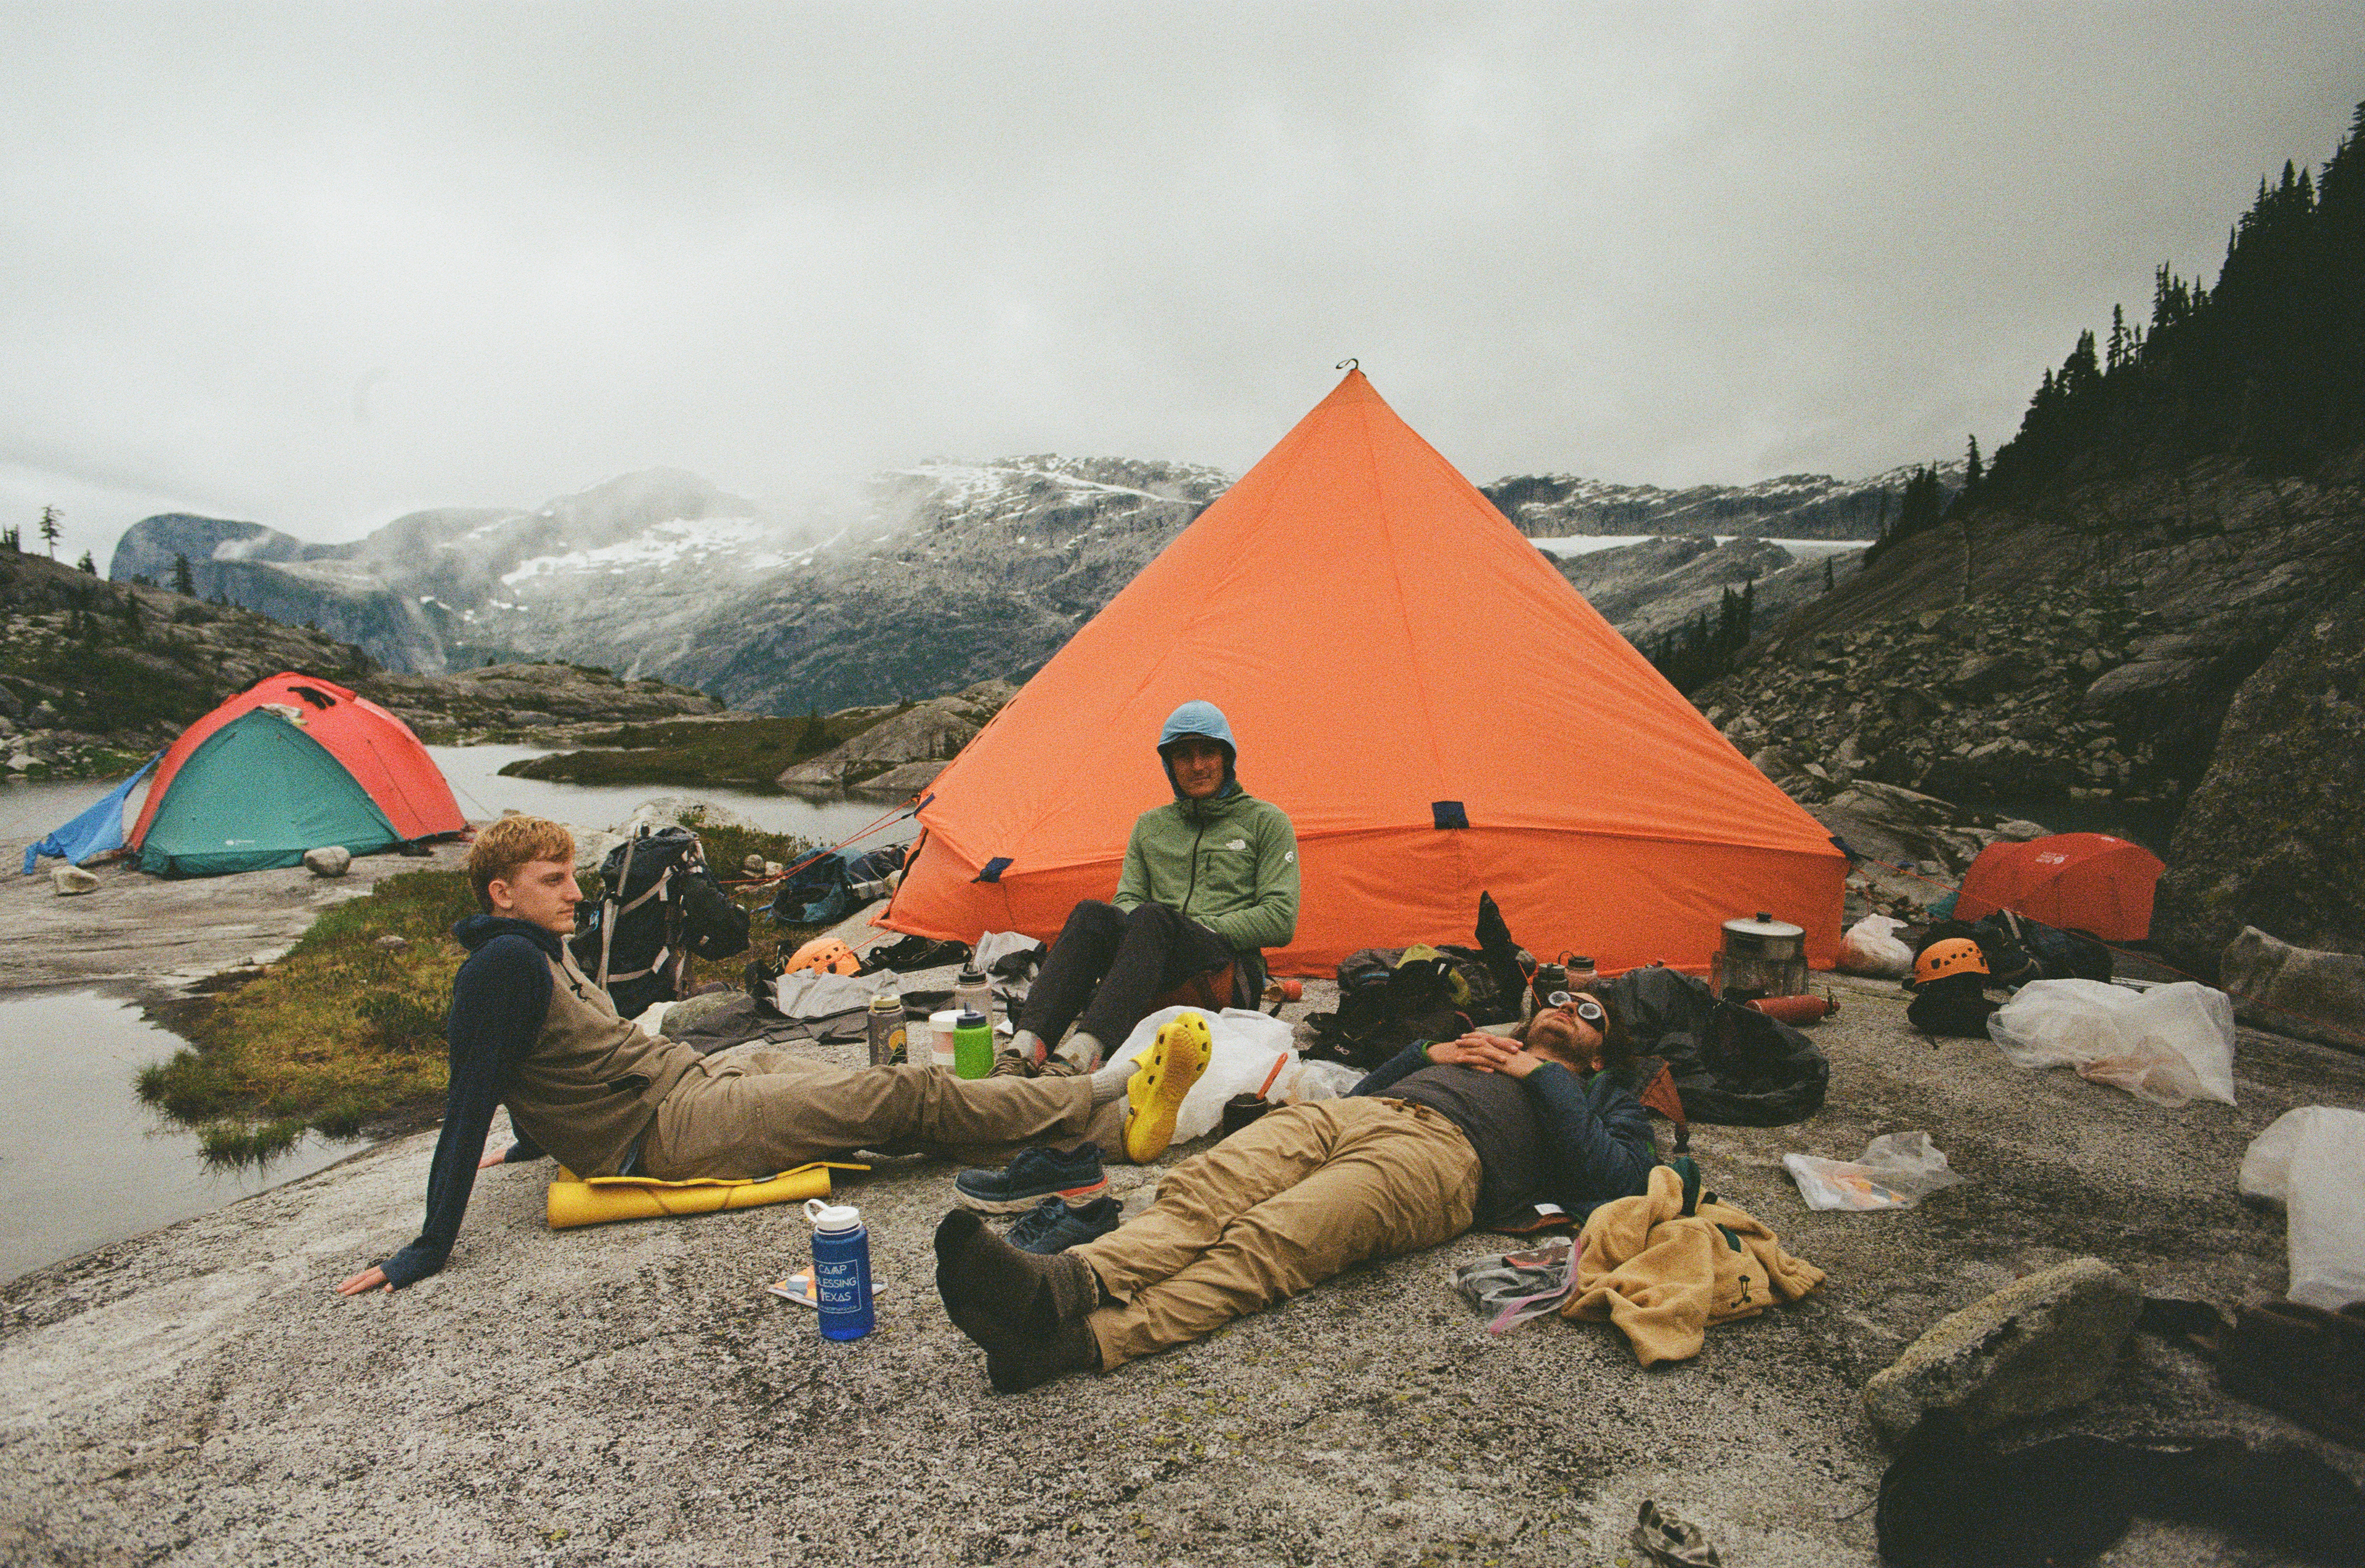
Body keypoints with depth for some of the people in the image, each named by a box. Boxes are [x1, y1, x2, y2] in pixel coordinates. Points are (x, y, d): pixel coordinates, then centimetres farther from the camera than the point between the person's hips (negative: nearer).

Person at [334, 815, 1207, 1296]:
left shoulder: (540, 951, 15)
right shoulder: (504, 964, -14)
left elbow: (556, 1077, 27)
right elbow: (469, 1104, -16)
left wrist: (540, 1137, 41)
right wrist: (429, 1250, -16)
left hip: (694, 1081, 9)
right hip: (674, 1131, -9)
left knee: (902, 1106, -3)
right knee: (906, 1098, -14)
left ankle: (1115, 1124, -7)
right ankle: (1102, 1100, -8)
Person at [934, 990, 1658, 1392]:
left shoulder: (1599, 1099, 30)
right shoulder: (1478, 1045, 43)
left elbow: (1619, 1180, 5)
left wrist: (1542, 1075, 10)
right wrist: (1429, 1053, 21)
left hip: (1438, 1149, -5)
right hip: (1343, 1111, 6)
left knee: (1267, 1243, -33)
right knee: (1199, 1195, -26)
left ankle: (1082, 1341, -52)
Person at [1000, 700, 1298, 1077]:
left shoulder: (1266, 821, 9)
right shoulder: (1150, 826, 23)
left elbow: (1281, 921, 0)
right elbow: (1128, 899, 16)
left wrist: (1199, 929, -7)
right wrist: (1129, 929, -9)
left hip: (1230, 972, -4)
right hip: (1158, 975, 4)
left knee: (1153, 919, -35)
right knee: (1092, 915, -27)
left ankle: (1082, 1053, -50)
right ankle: (1028, 1044, -40)